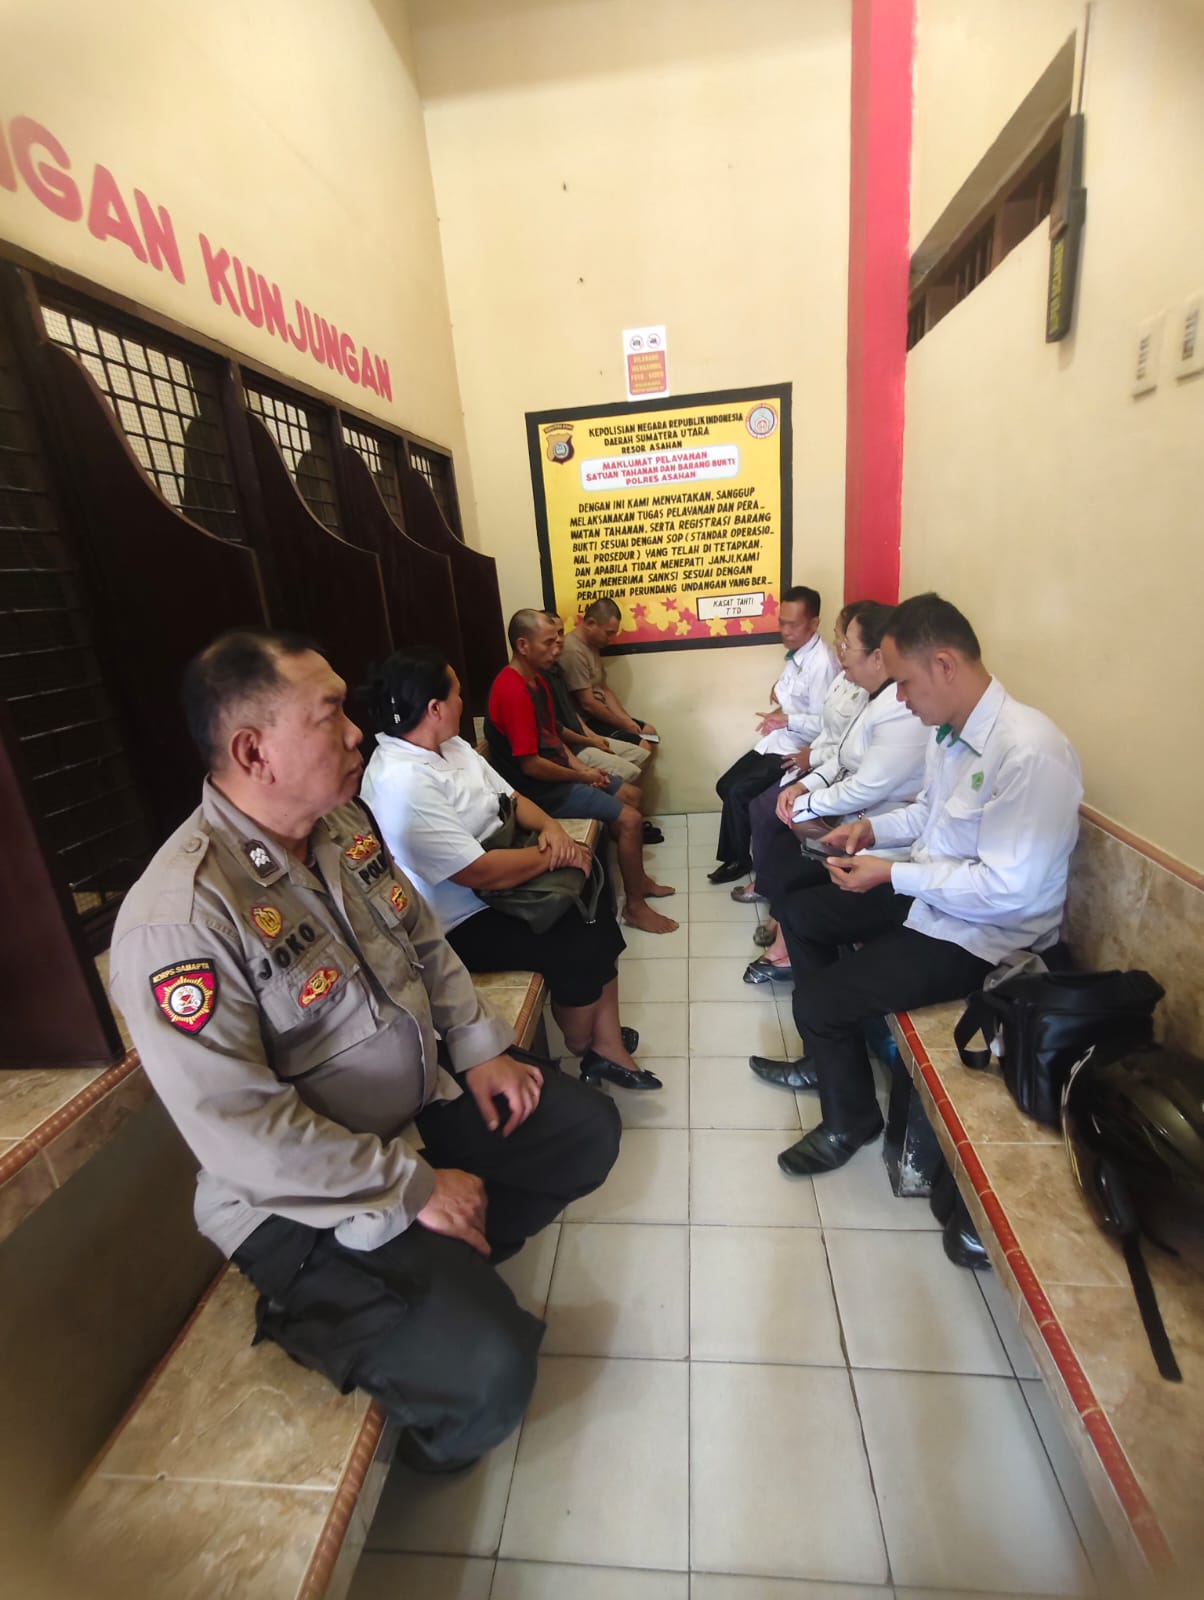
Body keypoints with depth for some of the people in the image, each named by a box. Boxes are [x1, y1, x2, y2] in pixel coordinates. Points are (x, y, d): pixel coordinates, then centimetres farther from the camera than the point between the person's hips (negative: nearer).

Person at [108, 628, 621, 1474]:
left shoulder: (344, 821, -3)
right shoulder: (179, 916, -28)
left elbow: (425, 940, 8)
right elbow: (241, 1131, -27)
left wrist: (479, 1047, -1)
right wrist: (415, 1189, -19)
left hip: (425, 1104, 8)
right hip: (304, 1196, -7)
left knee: (588, 1128, 11)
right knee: (490, 1366, -18)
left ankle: (450, 1268, 19)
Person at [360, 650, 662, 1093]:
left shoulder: (451, 746, 4)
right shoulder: (401, 785, -27)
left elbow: (510, 798, 12)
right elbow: (481, 873, -30)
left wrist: (551, 827, -9)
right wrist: (555, 856, -17)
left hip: (496, 885, 9)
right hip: (460, 924, -9)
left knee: (597, 916, -1)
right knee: (577, 948, -18)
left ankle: (609, 1046, 12)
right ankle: (585, 1053, 10)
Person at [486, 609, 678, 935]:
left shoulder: (537, 680, 8)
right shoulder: (512, 691, -25)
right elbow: (530, 764, -26)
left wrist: (583, 769, 2)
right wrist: (580, 777, -13)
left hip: (558, 774, 11)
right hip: (542, 789, -10)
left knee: (630, 795, 15)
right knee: (629, 819, -14)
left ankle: (637, 877, 28)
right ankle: (635, 906, 1)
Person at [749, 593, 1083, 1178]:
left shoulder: (1029, 753, -30)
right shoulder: (951, 727, -4)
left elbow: (1007, 888, -29)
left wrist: (893, 874, -24)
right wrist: (874, 827, -3)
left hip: (983, 934, -9)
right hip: (927, 892, 9)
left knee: (818, 998, -14)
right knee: (800, 912, 15)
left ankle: (851, 1120, 18)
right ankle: (828, 1057, 32)